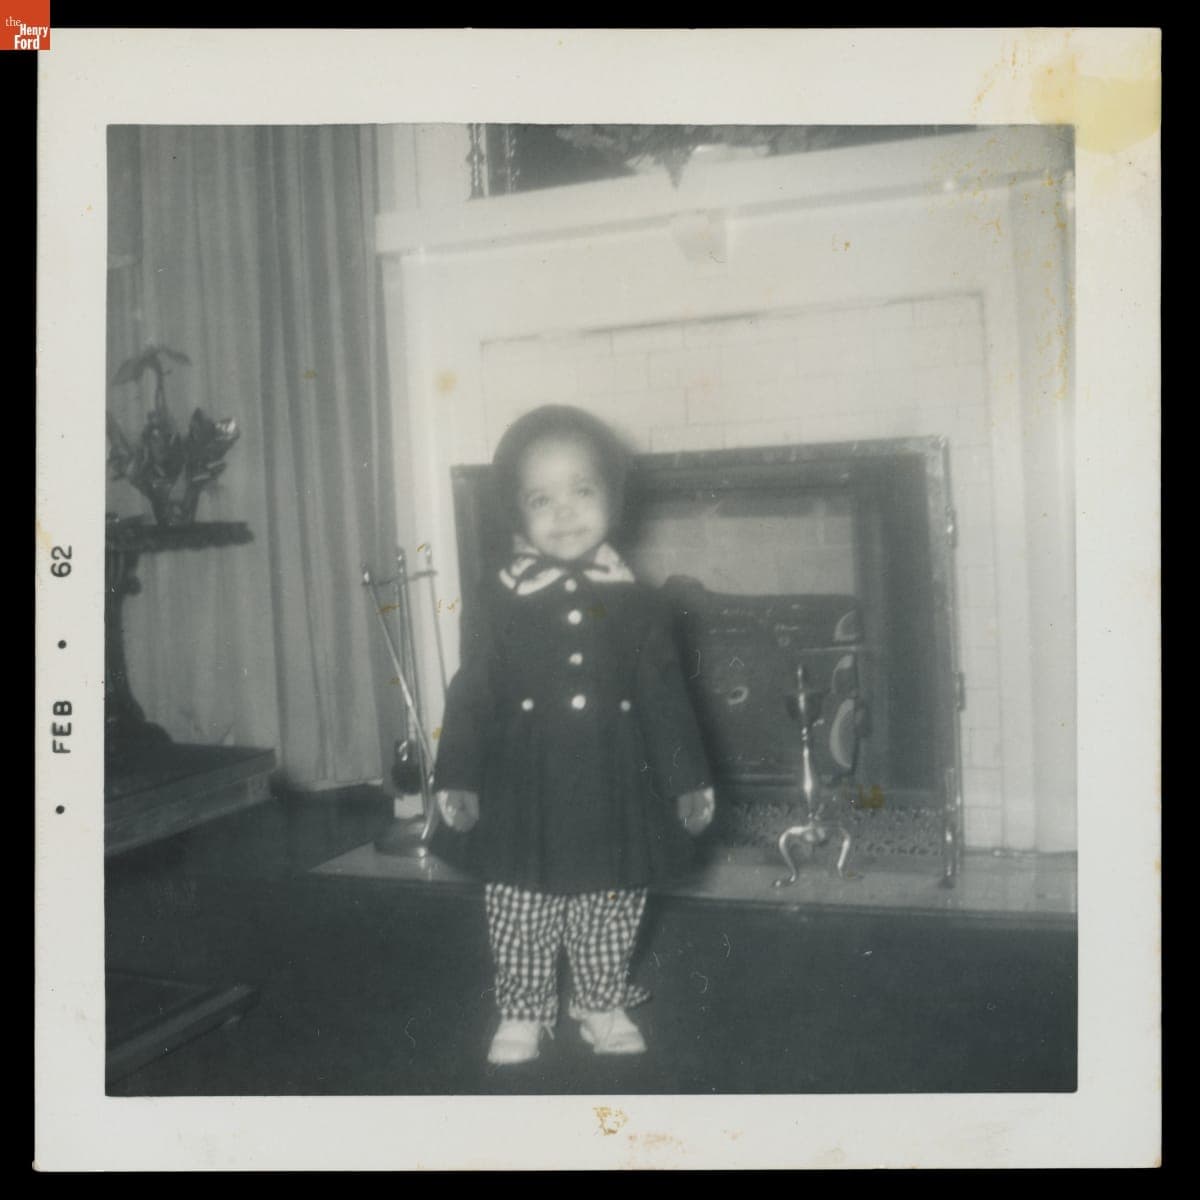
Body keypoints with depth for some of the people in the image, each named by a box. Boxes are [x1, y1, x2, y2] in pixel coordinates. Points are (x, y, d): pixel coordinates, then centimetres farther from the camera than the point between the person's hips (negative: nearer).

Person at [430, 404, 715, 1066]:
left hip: (612, 788, 1)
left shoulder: (637, 603, -2)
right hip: (523, 791, -1)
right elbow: (471, 695, -3)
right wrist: (457, 780, -5)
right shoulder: (497, 602, -6)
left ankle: (603, 1009, 36)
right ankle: (521, 1016, 29)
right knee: (519, 912, 11)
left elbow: (665, 696, 3)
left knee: (610, 914, 15)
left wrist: (688, 781, 5)